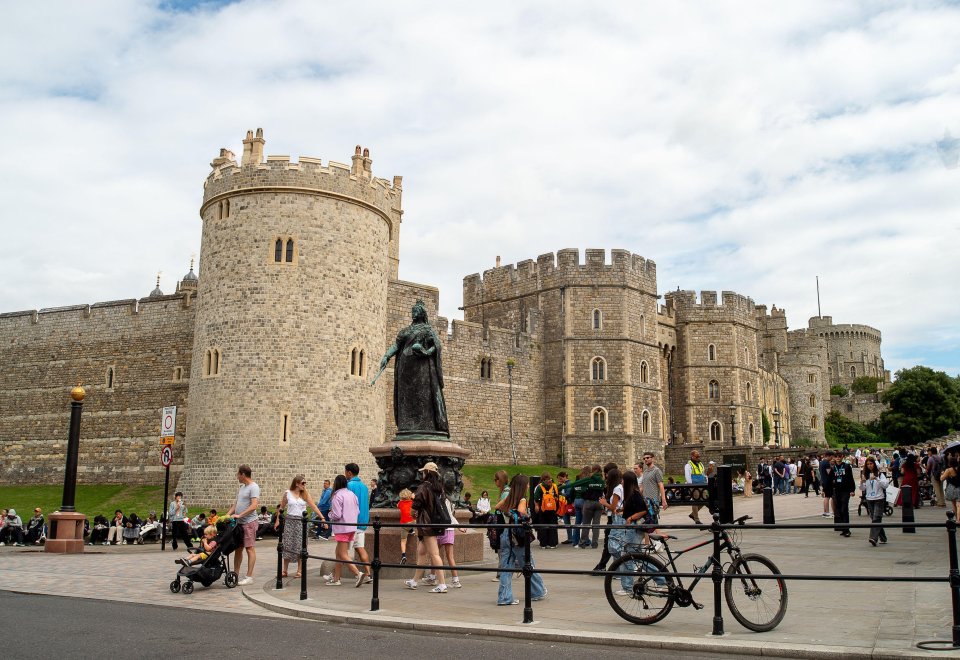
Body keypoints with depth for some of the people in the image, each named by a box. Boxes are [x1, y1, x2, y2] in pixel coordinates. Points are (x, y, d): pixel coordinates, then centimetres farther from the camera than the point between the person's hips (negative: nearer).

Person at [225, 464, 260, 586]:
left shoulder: (253, 487, -12)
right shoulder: (242, 487, 17)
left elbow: (254, 506, -21)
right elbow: (236, 503, 21)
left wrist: (239, 515, -22)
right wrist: (228, 514, 8)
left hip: (249, 522, -9)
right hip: (238, 523, 9)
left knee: (250, 549, -4)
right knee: (238, 548, 12)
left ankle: (249, 576, -1)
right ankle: (235, 575, 19)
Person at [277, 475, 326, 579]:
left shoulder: (305, 494, 3)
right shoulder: (287, 494, 2)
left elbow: (313, 507, -3)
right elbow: (281, 508, 10)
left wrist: (322, 518, -11)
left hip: (301, 522, 0)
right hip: (290, 521, 0)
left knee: (300, 546, -1)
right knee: (287, 545, 0)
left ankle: (299, 571, 6)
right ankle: (284, 571, 9)